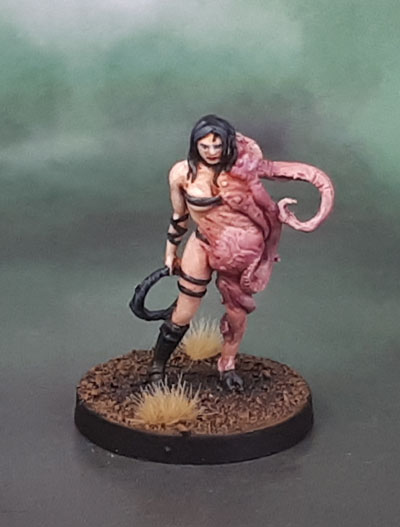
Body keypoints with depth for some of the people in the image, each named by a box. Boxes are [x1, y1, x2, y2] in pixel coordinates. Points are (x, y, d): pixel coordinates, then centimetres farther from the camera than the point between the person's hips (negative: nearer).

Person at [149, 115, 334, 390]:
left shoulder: (241, 166, -14)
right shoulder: (182, 173, -13)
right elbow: (179, 216, 2)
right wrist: (171, 253, 12)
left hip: (242, 250, 1)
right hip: (204, 245, -1)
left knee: (238, 311, 13)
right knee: (182, 315, 3)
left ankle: (228, 366, 37)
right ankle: (157, 366, 25)